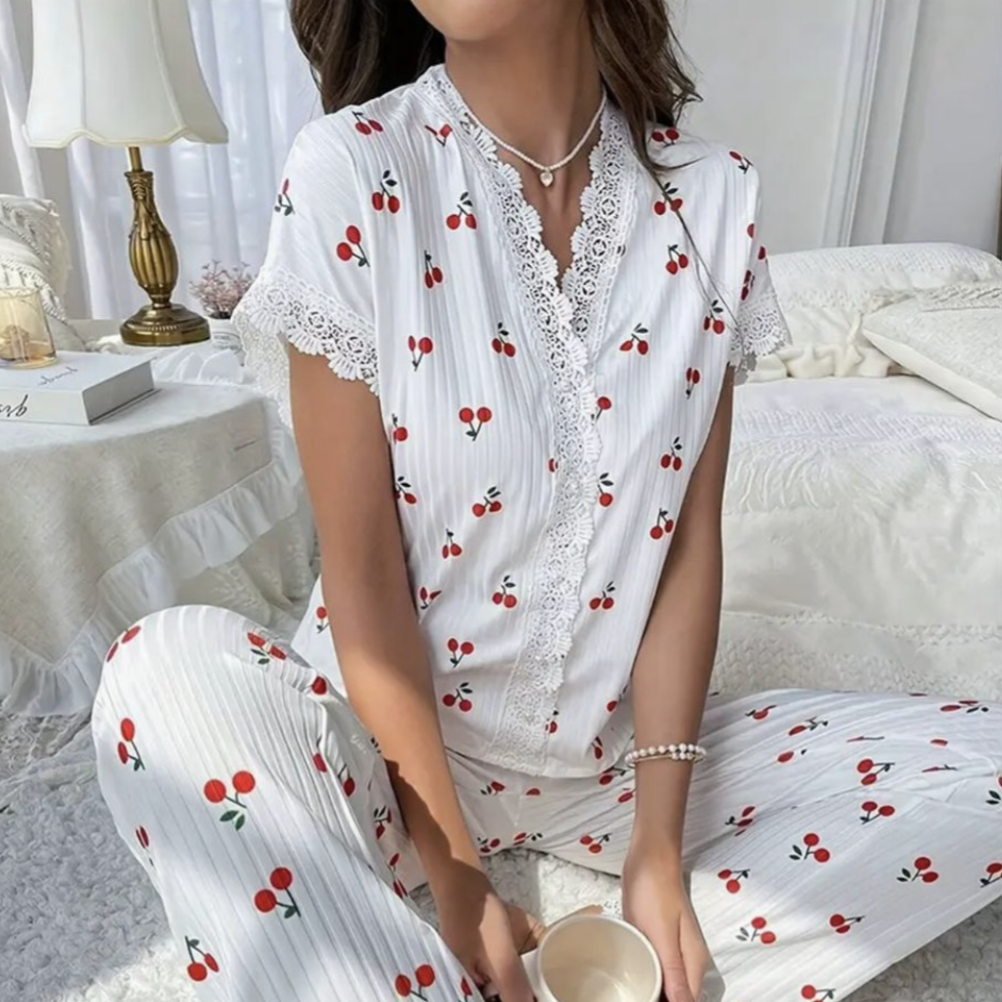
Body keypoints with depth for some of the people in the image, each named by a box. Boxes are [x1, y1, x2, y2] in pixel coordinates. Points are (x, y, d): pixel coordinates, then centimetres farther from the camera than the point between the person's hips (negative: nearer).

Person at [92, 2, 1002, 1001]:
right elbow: (361, 568, -14)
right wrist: (455, 883, -13)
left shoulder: (712, 195, -4)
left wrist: (659, 844, -9)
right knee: (166, 669, -31)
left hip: (619, 747, 4)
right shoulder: (351, 172, -13)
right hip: (399, 738, -3)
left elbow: (692, 538, -4)